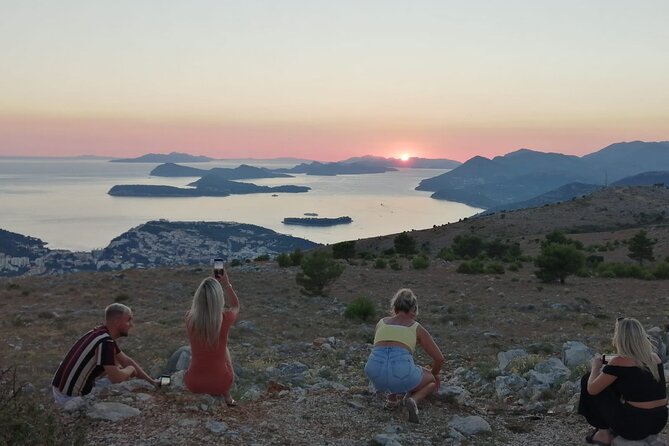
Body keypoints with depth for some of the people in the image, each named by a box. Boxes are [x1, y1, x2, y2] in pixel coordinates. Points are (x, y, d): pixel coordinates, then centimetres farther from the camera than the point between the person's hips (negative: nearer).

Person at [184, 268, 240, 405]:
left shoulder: (190, 318, -14)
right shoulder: (225, 319, -20)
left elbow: (196, 305, 12)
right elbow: (236, 305, 6)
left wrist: (211, 282, 14)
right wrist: (226, 284, 11)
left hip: (193, 383, 2)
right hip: (220, 383, -1)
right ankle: (226, 396, 36)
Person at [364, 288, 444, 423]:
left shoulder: (381, 323, 25)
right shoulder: (417, 328, 18)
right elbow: (439, 358, 25)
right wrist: (433, 374, 48)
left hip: (375, 374, 3)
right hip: (401, 371, -3)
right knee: (432, 382, 32)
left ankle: (394, 395, 19)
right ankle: (413, 400, 0)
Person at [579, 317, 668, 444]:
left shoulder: (619, 362, -15)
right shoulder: (654, 358, 4)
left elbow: (592, 389, -6)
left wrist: (596, 367, 11)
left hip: (635, 424, -7)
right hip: (659, 422, 7)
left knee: (587, 380, 7)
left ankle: (604, 433, 15)